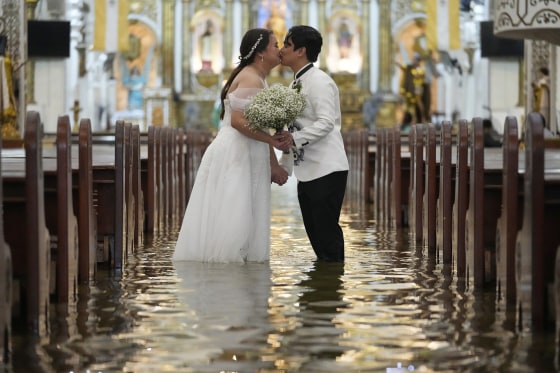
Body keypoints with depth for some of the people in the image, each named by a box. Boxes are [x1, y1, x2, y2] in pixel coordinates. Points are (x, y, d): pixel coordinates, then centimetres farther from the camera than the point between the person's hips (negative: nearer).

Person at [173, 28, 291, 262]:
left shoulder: (258, 80, 19)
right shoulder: (251, 79, -13)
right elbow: (238, 121, -23)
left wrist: (274, 165, 18)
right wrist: (272, 140, -20)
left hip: (245, 158, 10)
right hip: (234, 156, -10)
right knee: (231, 216, -9)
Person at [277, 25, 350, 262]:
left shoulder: (318, 81, -11)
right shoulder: (295, 84, 18)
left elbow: (326, 122, -22)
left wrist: (294, 138, -30)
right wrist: (283, 165, 19)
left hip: (326, 170, -9)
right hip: (306, 171, 10)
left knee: (326, 231, -9)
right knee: (314, 233, 11)